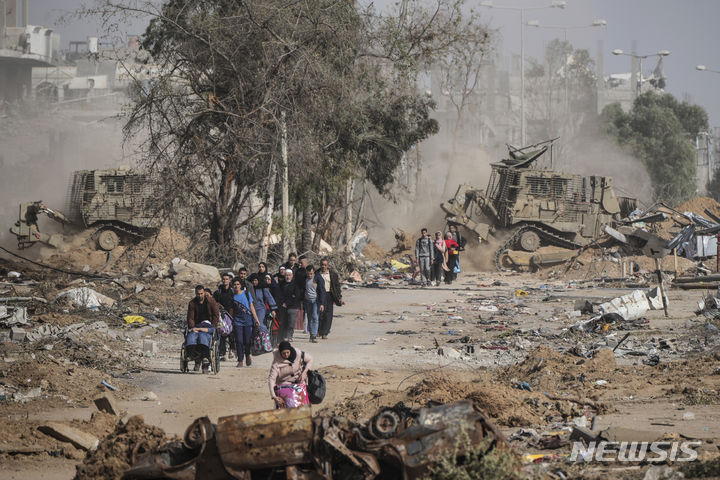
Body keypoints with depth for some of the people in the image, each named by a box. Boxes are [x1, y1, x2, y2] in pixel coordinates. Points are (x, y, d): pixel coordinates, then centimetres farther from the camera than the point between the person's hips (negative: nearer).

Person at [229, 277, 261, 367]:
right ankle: (240, 361, 2)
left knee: (247, 340, -4)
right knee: (239, 341, -5)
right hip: (237, 321, 1)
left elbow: (251, 307, 5)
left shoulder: (246, 293, 4)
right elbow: (231, 311, 12)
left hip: (248, 320, -1)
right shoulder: (232, 296, 6)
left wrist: (256, 319, 0)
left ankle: (247, 355, 25)